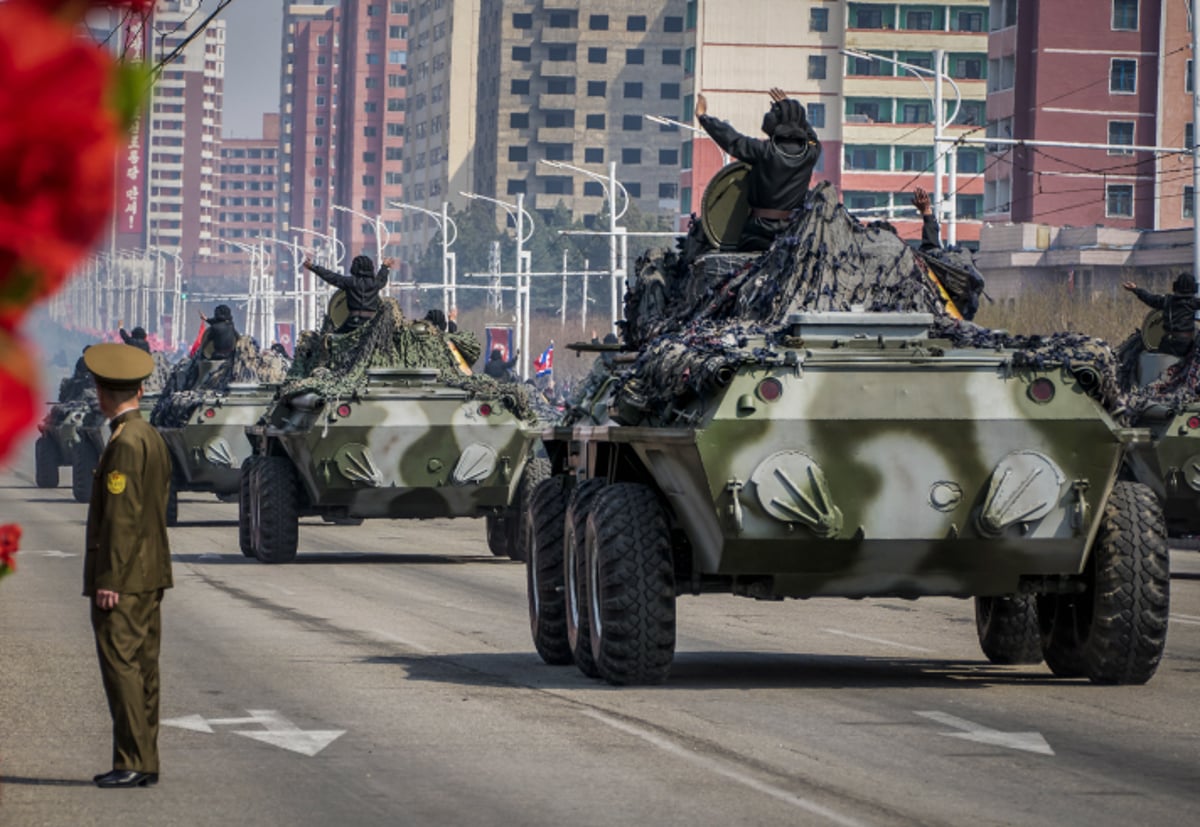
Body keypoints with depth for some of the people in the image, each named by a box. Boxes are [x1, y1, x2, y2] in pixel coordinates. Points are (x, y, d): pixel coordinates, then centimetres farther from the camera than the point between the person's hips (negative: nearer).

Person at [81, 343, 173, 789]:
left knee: (122, 665, -9)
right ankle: (144, 762, 14)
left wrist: (109, 580, -20)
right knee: (142, 667, 11)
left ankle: (132, 763, -11)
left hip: (122, 579, -10)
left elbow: (121, 515, -20)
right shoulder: (152, 437, 14)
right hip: (151, 575, 10)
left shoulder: (126, 442, -16)